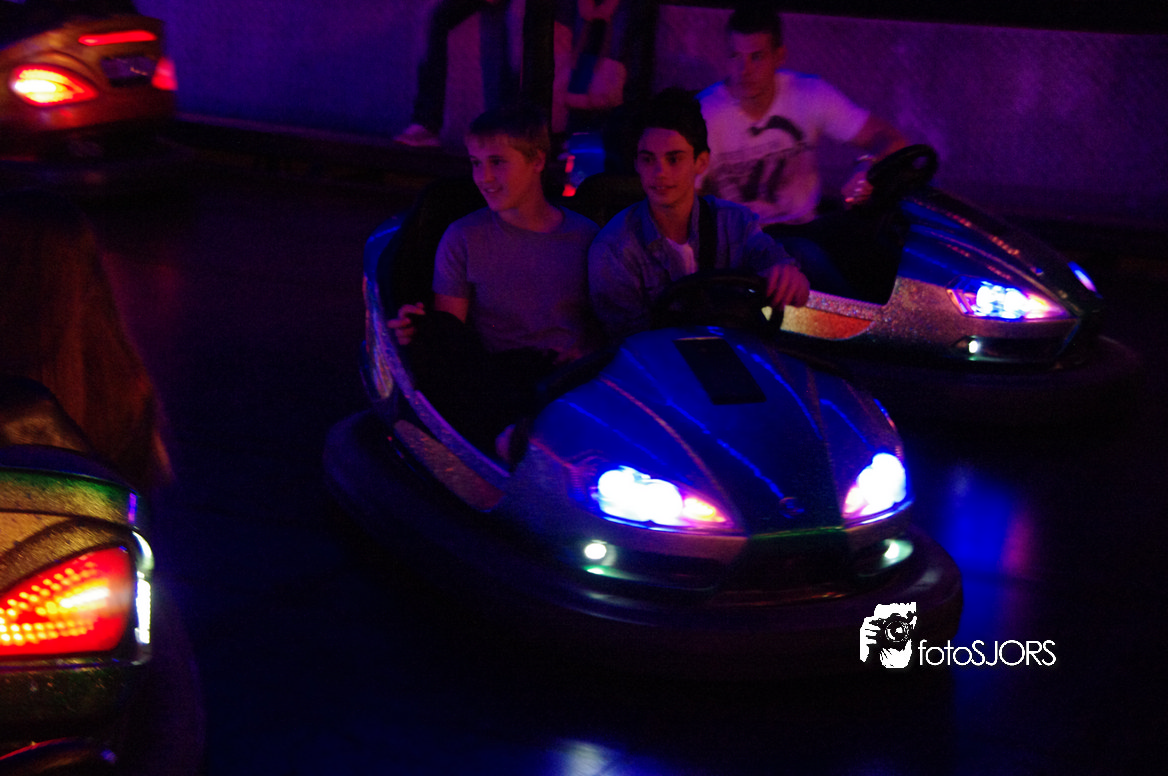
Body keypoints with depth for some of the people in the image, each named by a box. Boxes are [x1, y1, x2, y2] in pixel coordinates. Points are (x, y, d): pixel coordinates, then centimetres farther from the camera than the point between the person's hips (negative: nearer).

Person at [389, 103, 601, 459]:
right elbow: (448, 329, 5)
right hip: (494, 374, 1)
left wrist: (587, 355, -8)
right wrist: (419, 331, -19)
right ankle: (509, 431, -44)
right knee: (436, 330, -30)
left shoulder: (585, 236, 13)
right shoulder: (463, 238, 11)